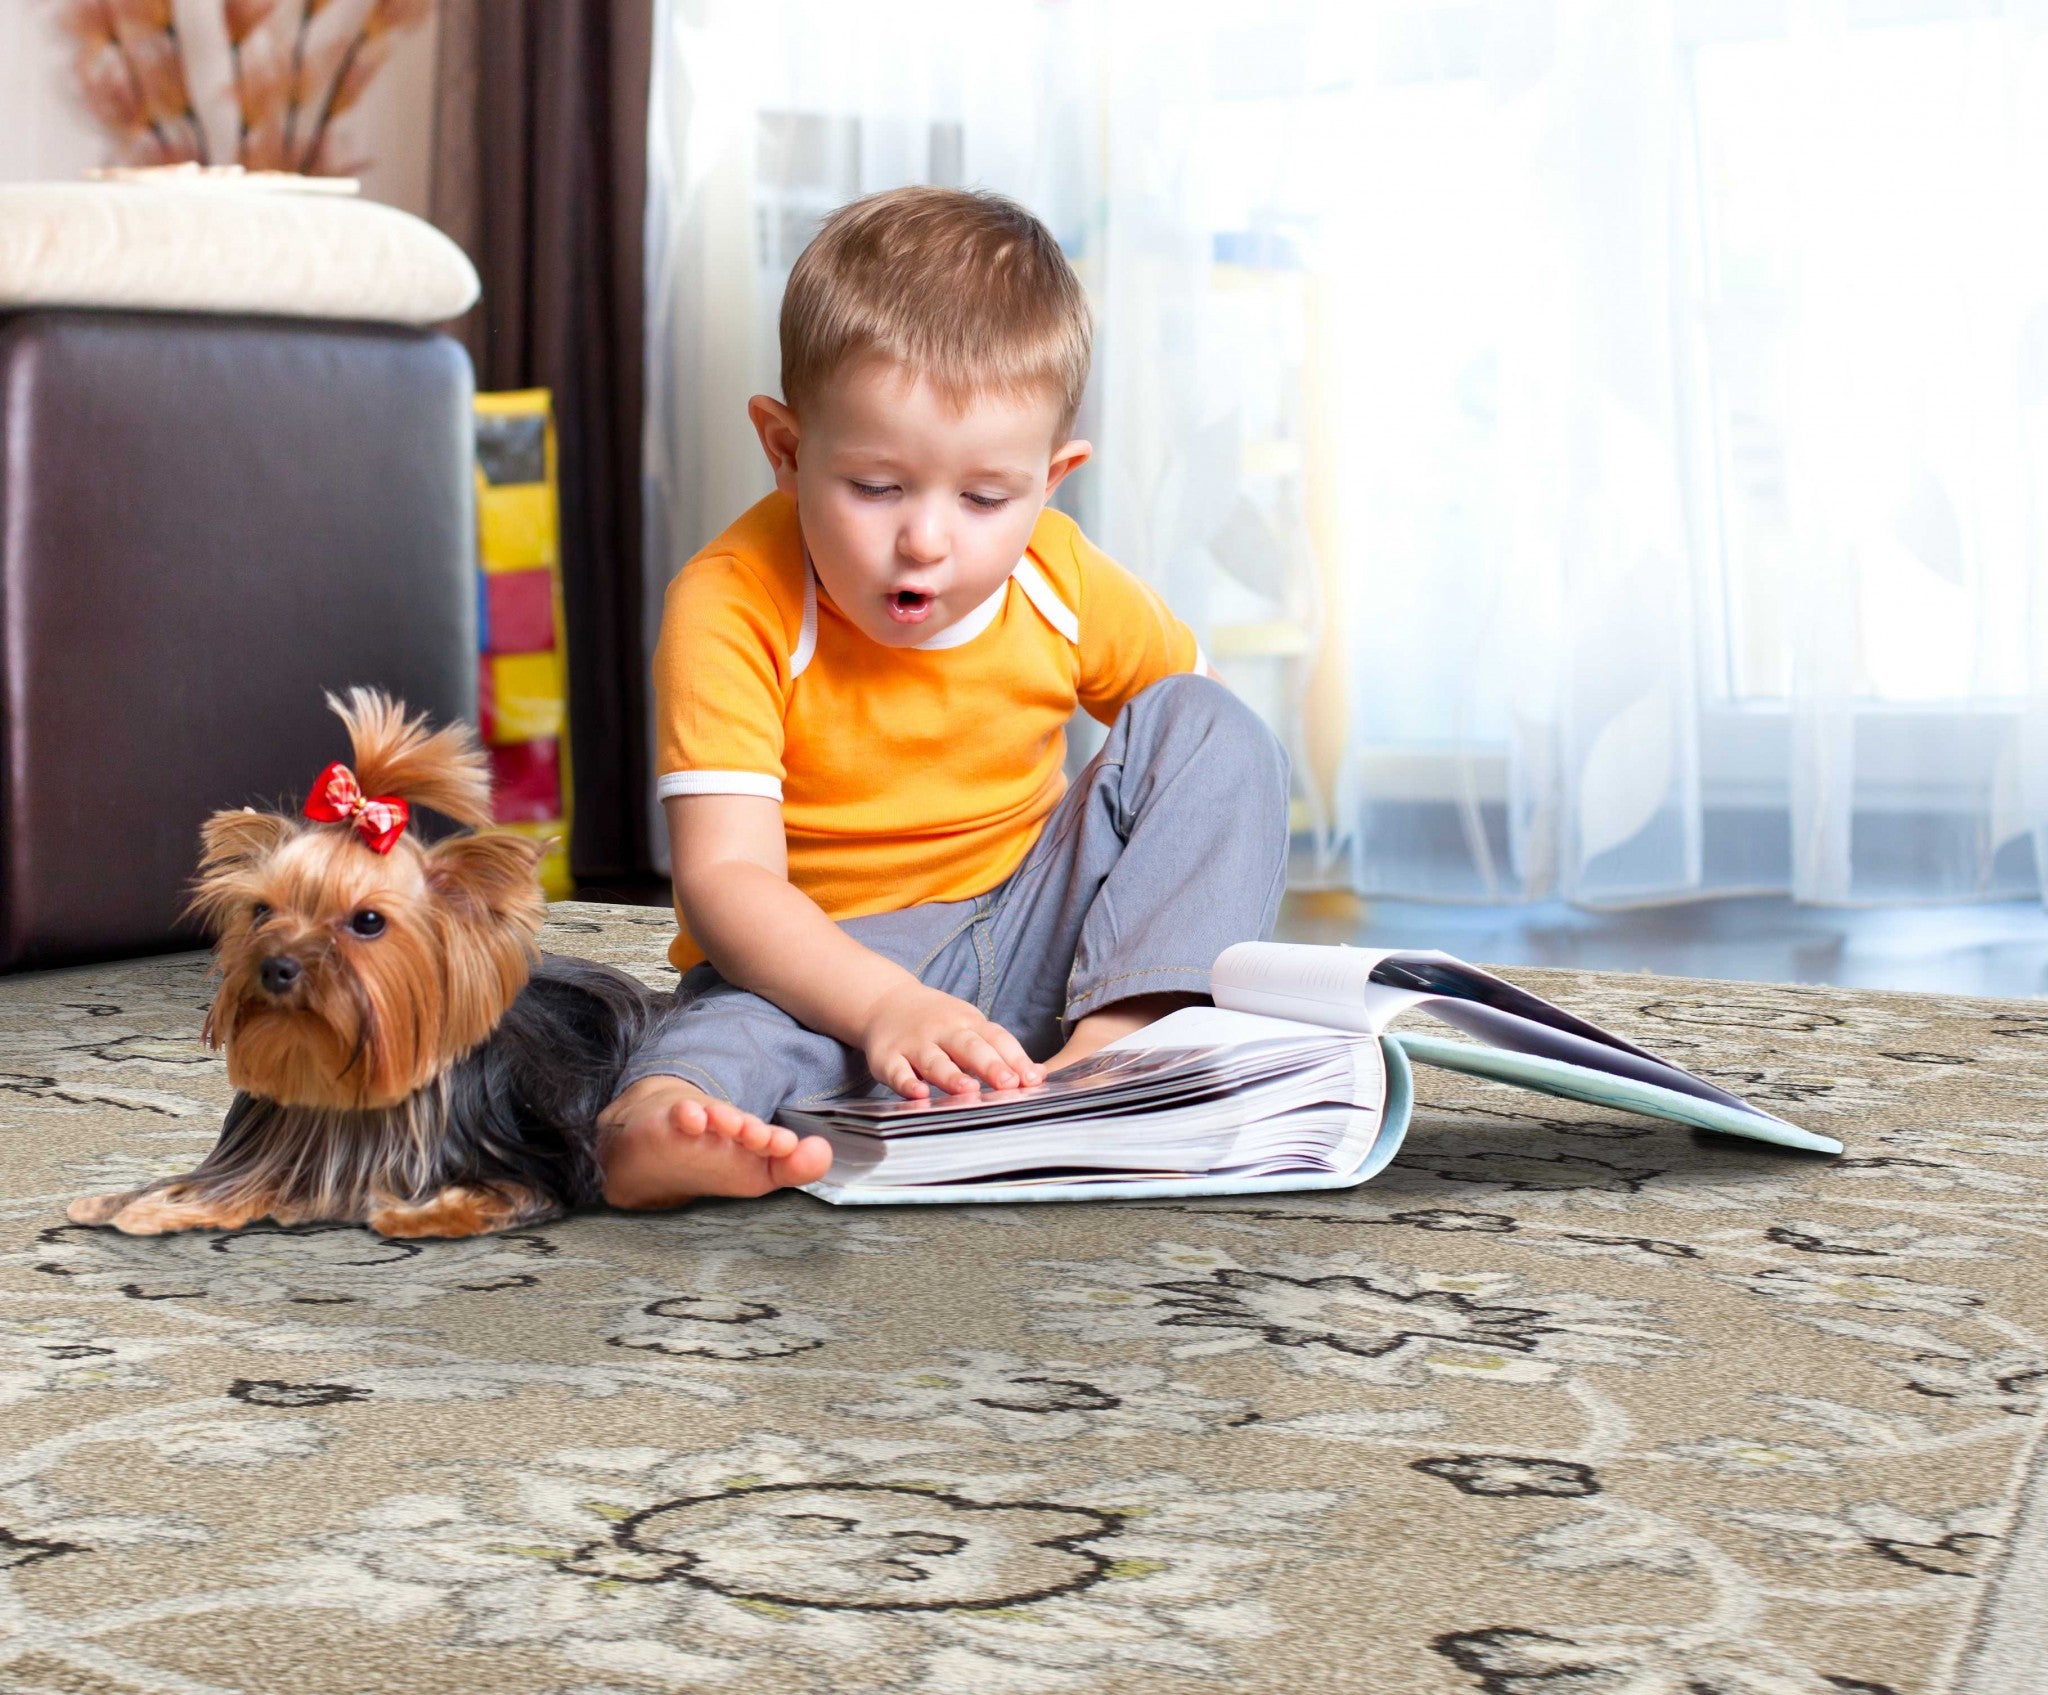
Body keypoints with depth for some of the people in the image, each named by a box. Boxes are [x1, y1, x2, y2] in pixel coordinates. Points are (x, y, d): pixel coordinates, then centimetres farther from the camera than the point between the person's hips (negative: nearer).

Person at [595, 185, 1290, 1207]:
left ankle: (1116, 1041, -27)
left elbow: (1194, 729, 13)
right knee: (734, 1022, -38)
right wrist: (884, 1006, -44)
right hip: (816, 961, -4)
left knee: (1207, 726, -11)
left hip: (1026, 933, 5)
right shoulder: (731, 606, -19)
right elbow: (724, 875, -27)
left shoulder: (1064, 586, -6)